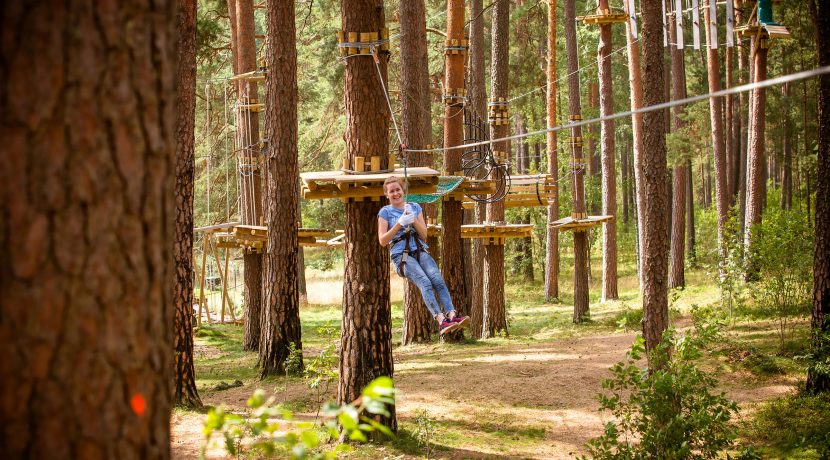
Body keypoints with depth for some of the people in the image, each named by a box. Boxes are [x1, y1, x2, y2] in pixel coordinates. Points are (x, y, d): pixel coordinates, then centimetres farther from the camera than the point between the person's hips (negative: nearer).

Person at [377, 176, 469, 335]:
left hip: (421, 251, 4)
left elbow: (424, 235, 13)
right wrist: (400, 223, -10)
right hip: (401, 255, -4)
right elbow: (383, 241, 0)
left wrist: (414, 220, -4)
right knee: (425, 283, -29)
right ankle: (441, 320, -45)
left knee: (438, 280, -26)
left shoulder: (415, 207, 18)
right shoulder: (385, 212, 9)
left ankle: (452, 315, -40)